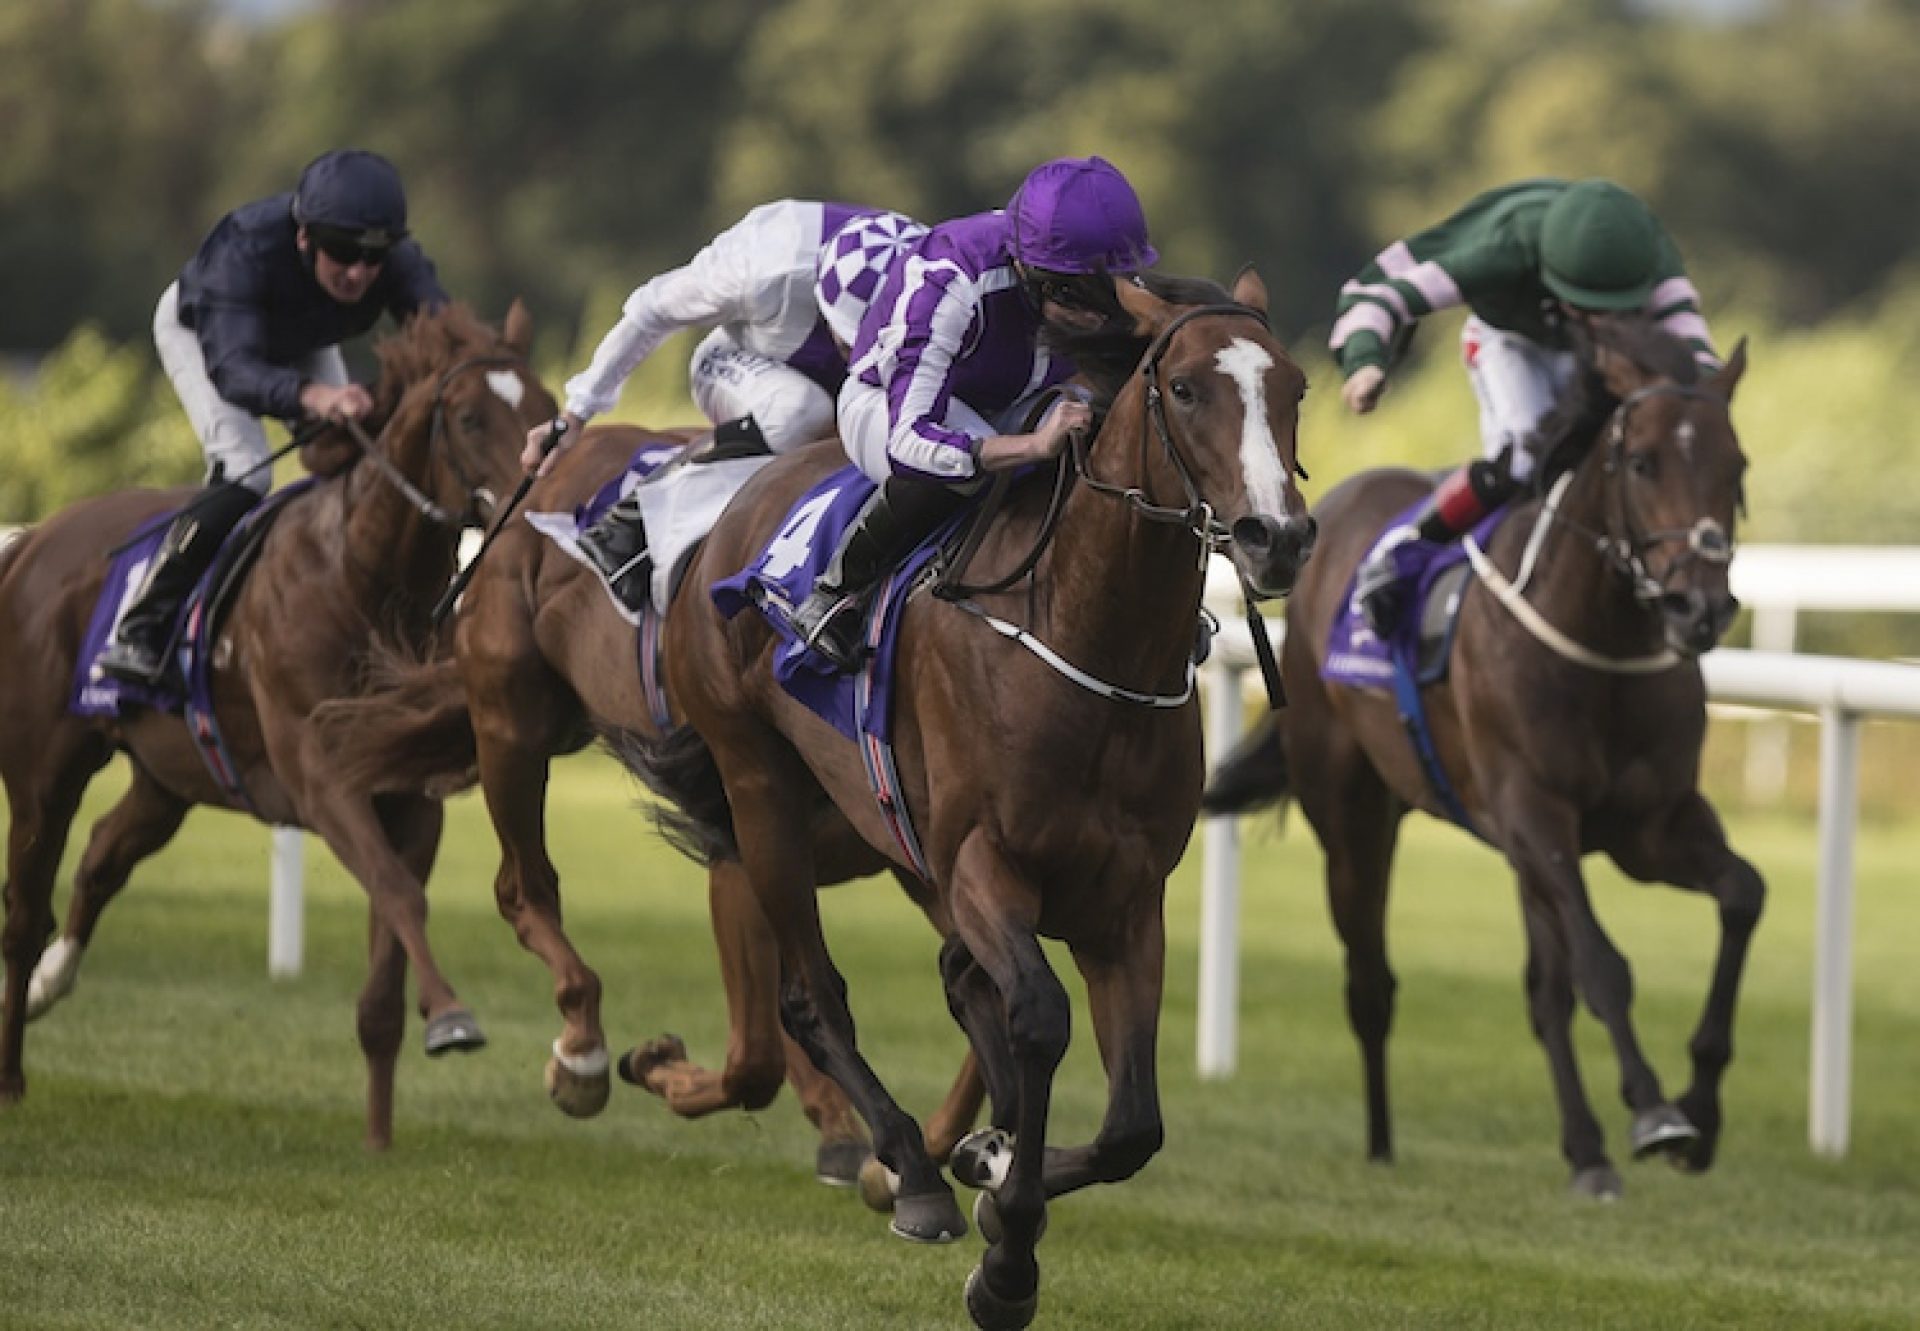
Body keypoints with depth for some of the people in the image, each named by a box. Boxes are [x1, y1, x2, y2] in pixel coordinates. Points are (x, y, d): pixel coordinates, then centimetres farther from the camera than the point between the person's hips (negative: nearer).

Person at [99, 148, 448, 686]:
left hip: (303, 346, 5)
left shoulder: (398, 262, -34)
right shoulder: (246, 250, -46)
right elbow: (230, 368, -56)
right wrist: (310, 396, -76)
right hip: (199, 331, -5)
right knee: (244, 473, -24)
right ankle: (138, 632, -19)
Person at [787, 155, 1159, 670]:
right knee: (963, 459, -42)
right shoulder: (948, 286, -41)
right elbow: (907, 440, -48)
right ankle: (836, 591, -20)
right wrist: (1034, 444, -58)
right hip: (886, 404, -6)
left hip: (1009, 405, 6)